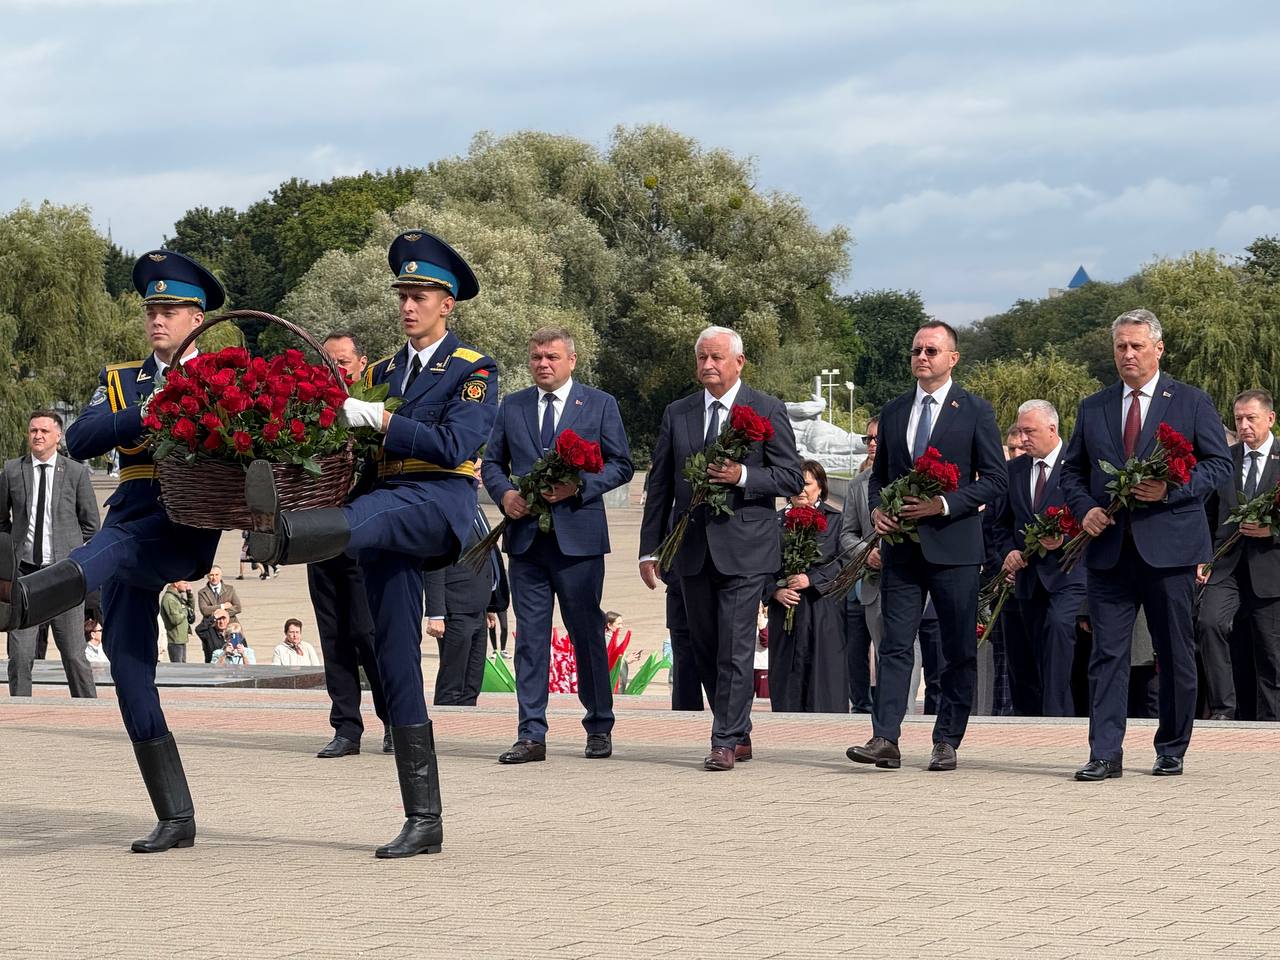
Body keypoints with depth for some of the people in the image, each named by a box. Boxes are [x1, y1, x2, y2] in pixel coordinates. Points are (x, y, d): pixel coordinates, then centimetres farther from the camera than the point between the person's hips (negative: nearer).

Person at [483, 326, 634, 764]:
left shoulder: (600, 404, 4)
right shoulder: (512, 407, 12)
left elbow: (621, 464, 2)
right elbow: (492, 462, 15)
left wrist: (580, 486, -14)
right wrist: (504, 493, -6)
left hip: (578, 535, -2)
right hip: (525, 536, 2)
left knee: (587, 633, 4)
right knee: (530, 637, 1)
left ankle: (599, 728, 16)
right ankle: (531, 735, 2)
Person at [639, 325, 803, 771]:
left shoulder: (768, 411, 1)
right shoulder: (677, 414, 11)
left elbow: (792, 479, -2)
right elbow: (659, 484, 12)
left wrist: (742, 476, -18)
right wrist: (650, 548, 7)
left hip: (744, 548, -5)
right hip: (693, 548, 5)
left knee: (735, 649, -8)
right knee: (706, 648, 10)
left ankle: (726, 742, -5)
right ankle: (739, 735, 21)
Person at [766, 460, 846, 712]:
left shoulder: (834, 520, 5)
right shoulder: (777, 521, 13)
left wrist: (811, 579, -14)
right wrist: (776, 591, -7)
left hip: (823, 609, -3)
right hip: (785, 609, 3)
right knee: (787, 679, 1)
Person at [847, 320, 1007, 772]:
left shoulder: (975, 411, 0)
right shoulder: (893, 412, 13)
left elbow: (995, 479, -3)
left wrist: (944, 504, -15)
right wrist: (877, 508, -1)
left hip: (954, 547, -3)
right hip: (901, 546, 3)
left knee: (958, 651, 2)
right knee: (894, 645, -3)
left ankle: (947, 743, 9)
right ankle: (885, 739, -9)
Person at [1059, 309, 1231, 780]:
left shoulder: (1192, 403, 4)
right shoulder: (1092, 408, 13)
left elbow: (1219, 463, 0)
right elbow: (1072, 471, 17)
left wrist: (1172, 489, -15)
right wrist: (1085, 508, -3)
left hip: (1170, 546, -2)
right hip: (1109, 547, 2)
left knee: (1175, 654, 6)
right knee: (1107, 653, -3)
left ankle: (1171, 751, 18)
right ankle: (1105, 754, -3)